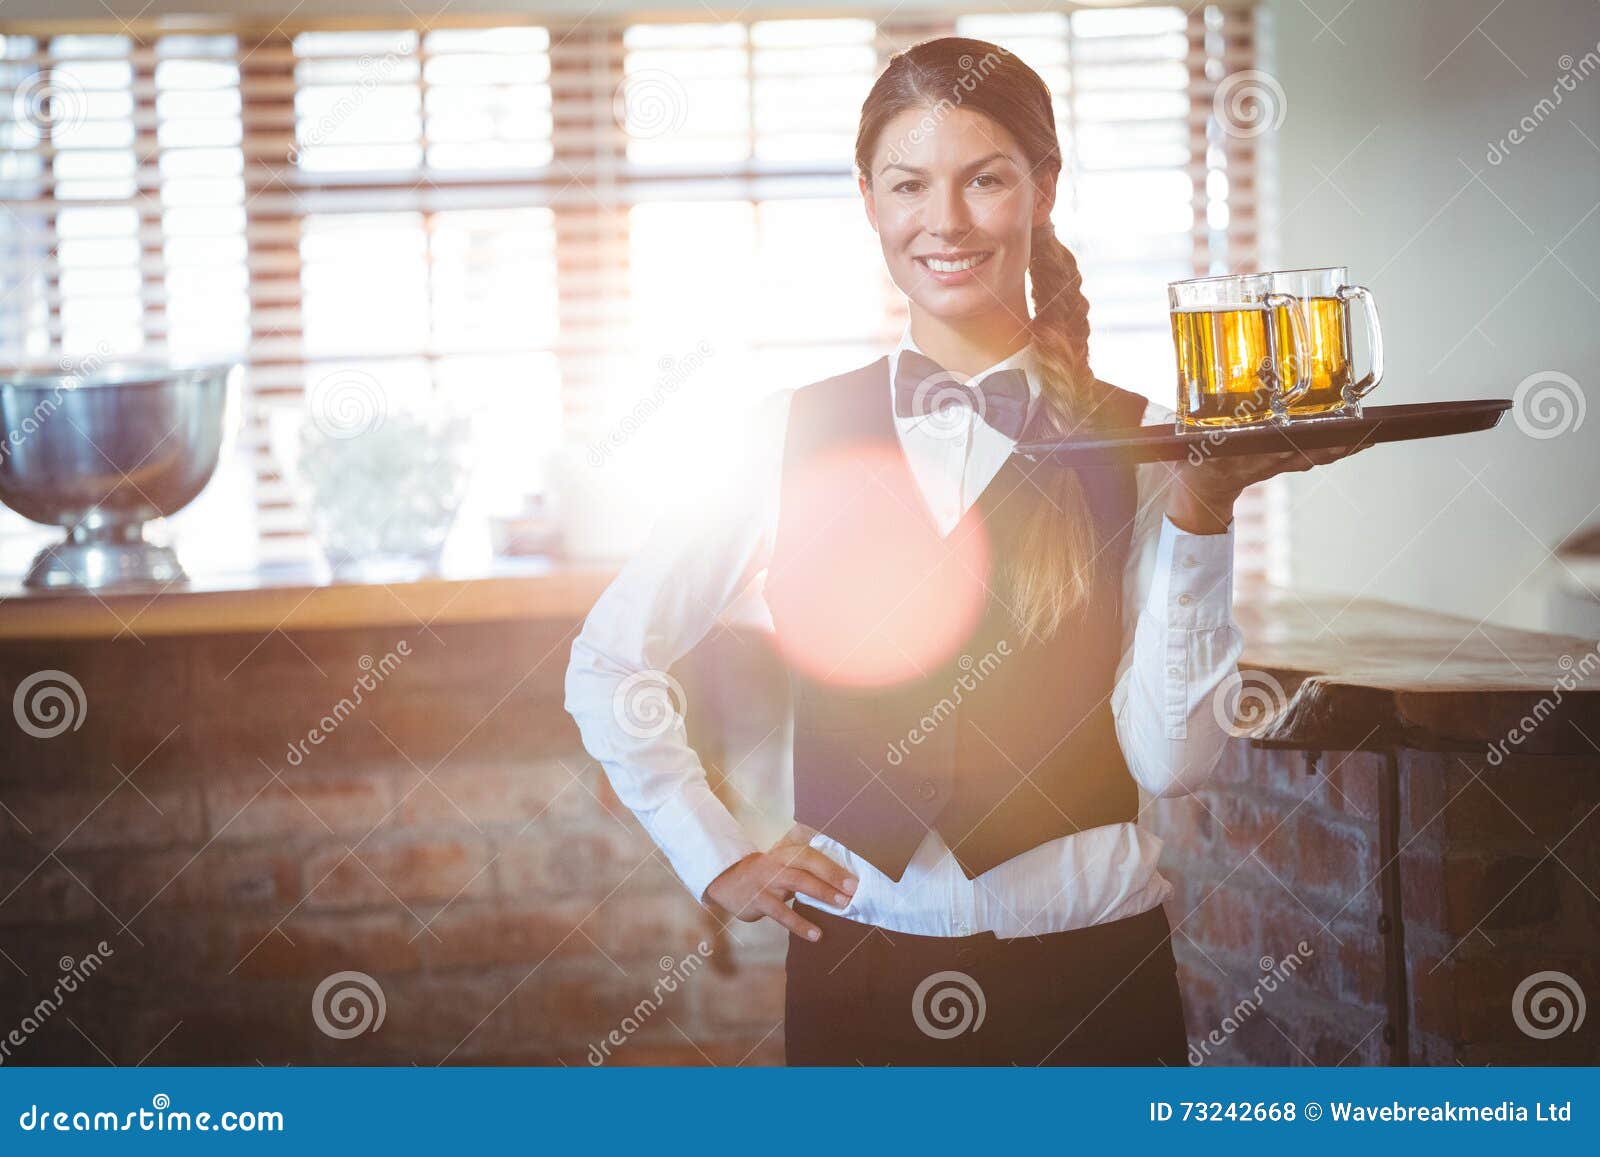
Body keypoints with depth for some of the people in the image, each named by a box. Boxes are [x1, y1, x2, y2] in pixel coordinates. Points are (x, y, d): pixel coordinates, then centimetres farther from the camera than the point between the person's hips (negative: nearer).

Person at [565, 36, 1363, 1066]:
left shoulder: (1137, 445, -1)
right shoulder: (793, 436, 1)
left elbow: (1173, 759, -9)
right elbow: (609, 662, 10)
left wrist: (1201, 511, -16)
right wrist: (718, 859, 5)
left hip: (1090, 970, 0)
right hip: (858, 964, 1)